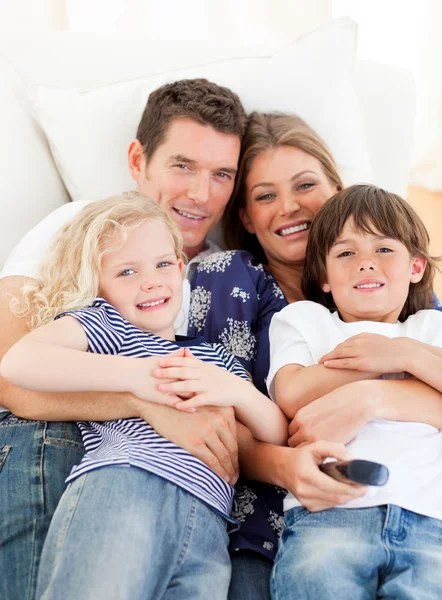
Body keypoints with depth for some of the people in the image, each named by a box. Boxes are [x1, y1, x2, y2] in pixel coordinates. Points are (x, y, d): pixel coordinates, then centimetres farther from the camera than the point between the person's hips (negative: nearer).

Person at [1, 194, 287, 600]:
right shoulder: (105, 321, 14)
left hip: (206, 524, 5)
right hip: (122, 488, -4)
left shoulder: (215, 357, 31)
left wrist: (237, 391, 1)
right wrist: (135, 374, -7)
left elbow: (278, 436, 22)